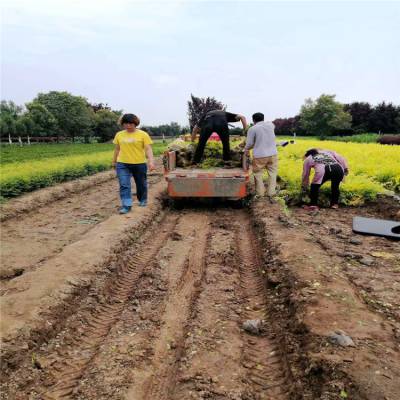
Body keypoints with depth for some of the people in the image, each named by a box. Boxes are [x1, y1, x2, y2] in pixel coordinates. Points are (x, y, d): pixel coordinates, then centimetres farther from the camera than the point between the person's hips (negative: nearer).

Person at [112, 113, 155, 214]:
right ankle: (126, 205, -4)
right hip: (122, 164, 2)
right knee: (124, 185, -7)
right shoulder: (119, 135, 6)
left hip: (139, 164, -2)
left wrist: (151, 161, -21)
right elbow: (117, 149, 15)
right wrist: (114, 161, 19)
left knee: (141, 184, 14)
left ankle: (143, 201, 36)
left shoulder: (143, 134, -5)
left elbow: (148, 149, -9)